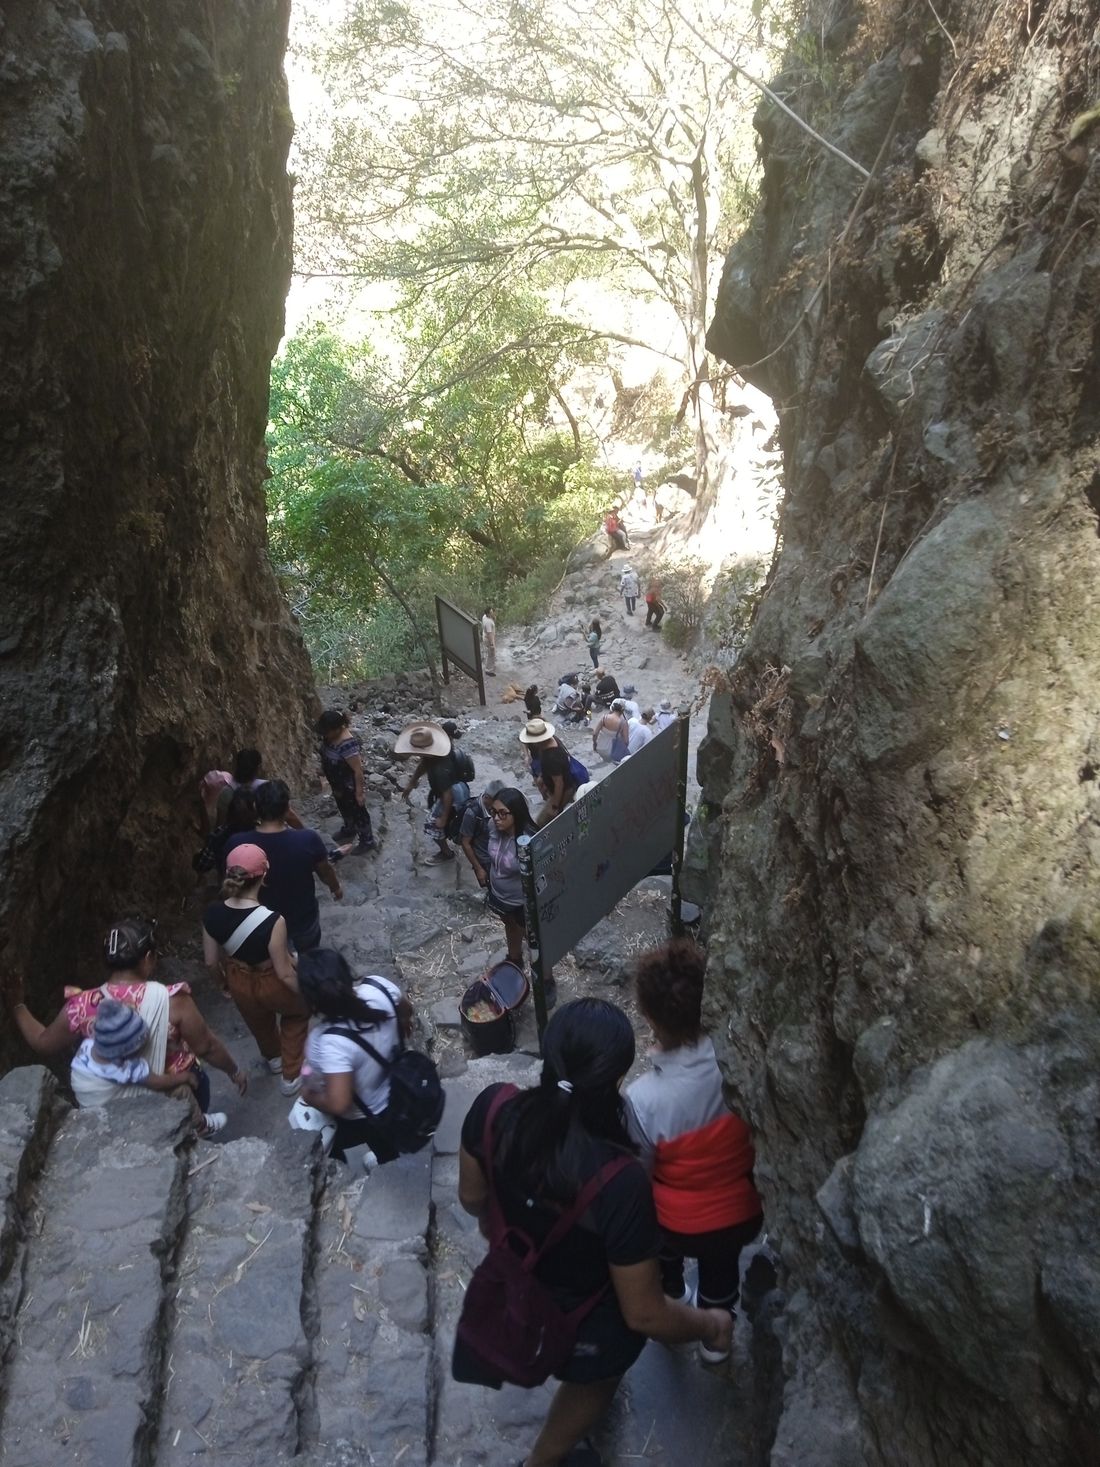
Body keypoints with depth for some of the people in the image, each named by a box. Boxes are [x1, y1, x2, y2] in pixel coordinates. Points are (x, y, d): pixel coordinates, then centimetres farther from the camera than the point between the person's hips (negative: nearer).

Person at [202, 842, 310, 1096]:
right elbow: (284, 973, -24)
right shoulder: (272, 921, -37)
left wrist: (226, 983, 16)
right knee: (298, 1011, 33)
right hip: (272, 984, -4)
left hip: (239, 985, 4)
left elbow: (211, 962, -6)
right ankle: (291, 1076, 40)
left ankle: (273, 1058, 68)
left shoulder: (212, 913, -22)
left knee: (259, 1022, 37)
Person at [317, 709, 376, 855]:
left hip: (350, 787, -8)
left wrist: (359, 792, -21)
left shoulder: (348, 745, -39)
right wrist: (323, 770, 20)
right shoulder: (330, 735, -13)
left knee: (358, 813, 14)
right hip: (337, 784, 8)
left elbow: (358, 770, -29)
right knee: (344, 809, 31)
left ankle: (367, 841, 35)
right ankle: (349, 829, 57)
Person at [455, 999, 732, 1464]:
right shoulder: (621, 1181, -42)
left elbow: (472, 1198, -7)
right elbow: (644, 1314, -28)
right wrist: (710, 1324, -7)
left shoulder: (492, 1107, -29)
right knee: (595, 1379, 33)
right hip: (585, 1328, -5)